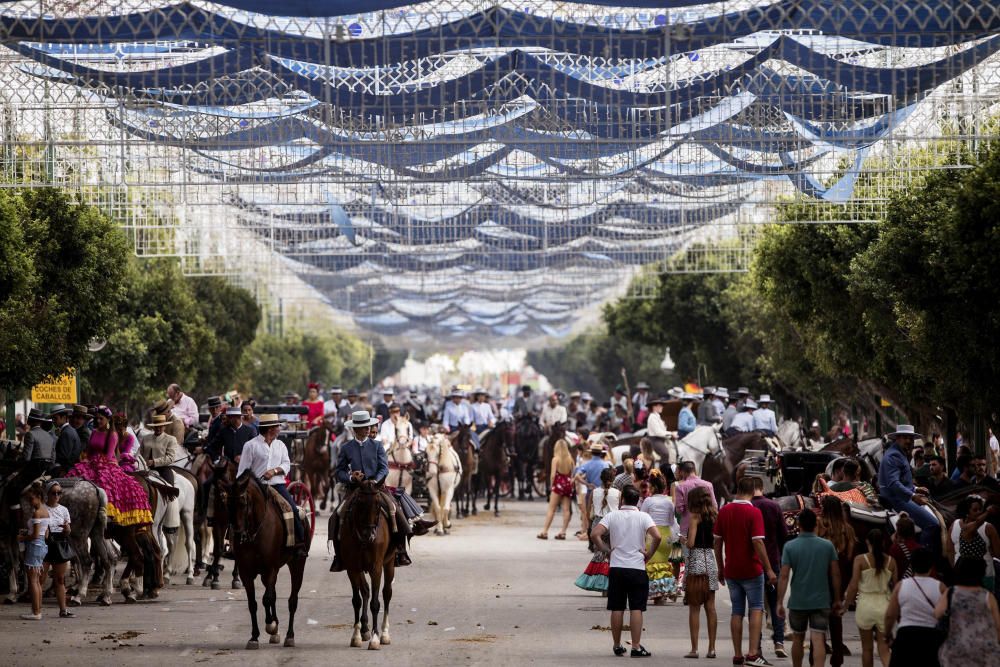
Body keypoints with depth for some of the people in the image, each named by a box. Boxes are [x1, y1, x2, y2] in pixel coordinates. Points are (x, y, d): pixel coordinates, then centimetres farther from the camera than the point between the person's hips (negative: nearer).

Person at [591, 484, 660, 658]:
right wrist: (649, 554, -3)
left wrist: (606, 549, 1)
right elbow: (657, 536, -17)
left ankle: (617, 645, 15)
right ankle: (636, 647, -4)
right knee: (636, 609, 0)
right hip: (637, 568, -1)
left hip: (616, 568, 1)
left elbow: (596, 534, -12)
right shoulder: (643, 517, -3)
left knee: (617, 609, 8)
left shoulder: (612, 516, 0)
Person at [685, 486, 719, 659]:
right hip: (711, 560, 5)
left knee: (694, 607, -1)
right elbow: (717, 542, 10)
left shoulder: (694, 516, -7)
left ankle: (694, 648, -4)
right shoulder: (714, 516, 9)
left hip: (695, 559, -5)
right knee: (710, 606, 7)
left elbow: (691, 543, -13)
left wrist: (684, 540, 5)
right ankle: (711, 648, 7)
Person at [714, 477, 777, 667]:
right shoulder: (753, 512, -12)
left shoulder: (724, 511, 3)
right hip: (752, 570, -5)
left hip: (731, 571, 5)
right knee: (756, 609, 2)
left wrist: (721, 568, 16)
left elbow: (718, 542, 7)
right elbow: (758, 542, -18)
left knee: (737, 612, 10)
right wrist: (769, 569, -14)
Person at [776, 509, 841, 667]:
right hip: (821, 601, 0)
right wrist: (837, 599, 12)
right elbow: (835, 574, 1)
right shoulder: (828, 546, -2)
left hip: (797, 602, 0)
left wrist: (780, 602, -5)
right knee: (818, 641, -6)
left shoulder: (790, 547, -6)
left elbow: (784, 576, -10)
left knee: (798, 639, 18)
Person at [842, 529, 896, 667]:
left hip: (865, 605, -2)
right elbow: (895, 586, 7)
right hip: (884, 605, 2)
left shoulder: (860, 559, -7)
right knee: (884, 649, 4)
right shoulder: (890, 561, 1)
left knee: (867, 648, 13)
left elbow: (854, 586, -9)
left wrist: (846, 605, 3)